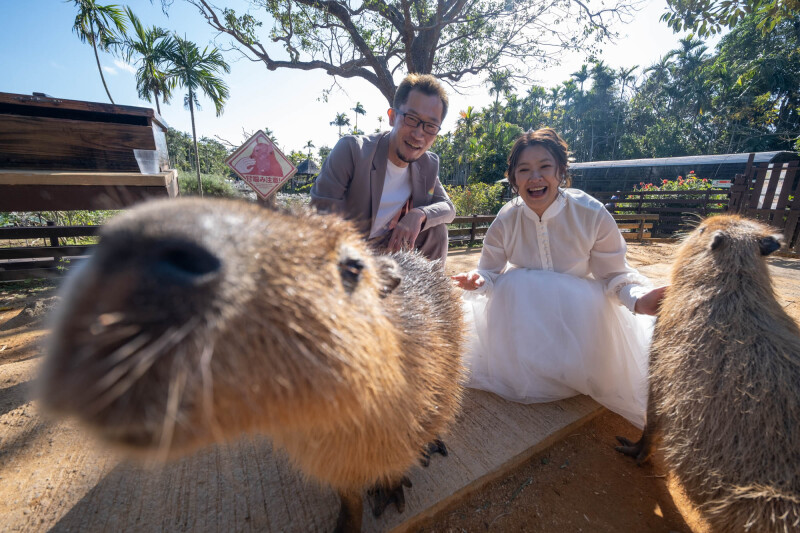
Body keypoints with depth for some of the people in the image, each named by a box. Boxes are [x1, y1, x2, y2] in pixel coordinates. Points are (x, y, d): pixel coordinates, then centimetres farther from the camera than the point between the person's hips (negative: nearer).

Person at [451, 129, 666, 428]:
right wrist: (478, 281, -35)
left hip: (580, 310, -1)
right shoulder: (506, 220, -14)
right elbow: (489, 272, -11)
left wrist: (637, 298, -32)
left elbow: (614, 274, -11)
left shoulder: (592, 214, -18)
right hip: (522, 310, 1)